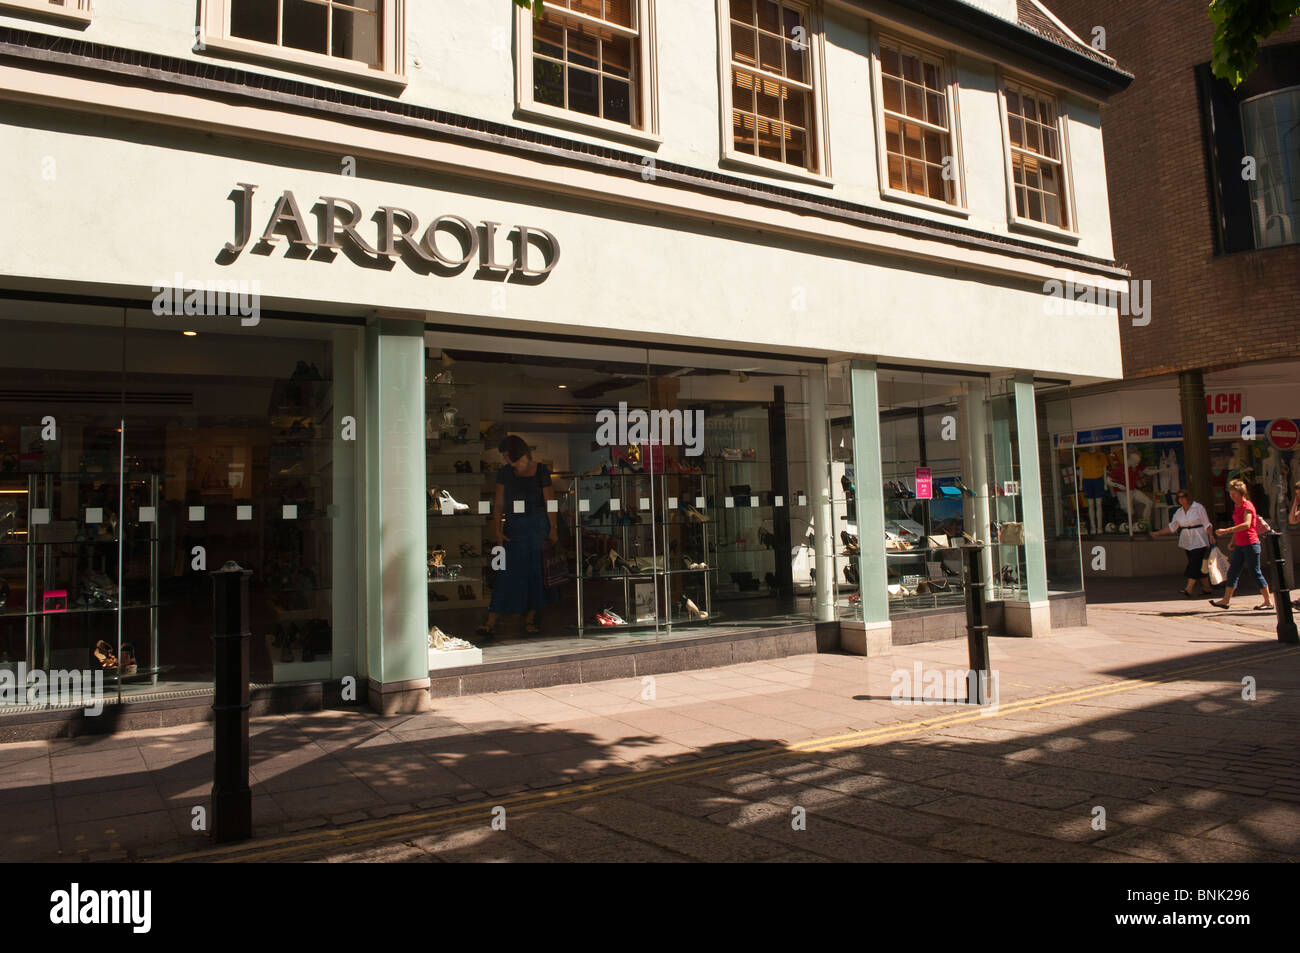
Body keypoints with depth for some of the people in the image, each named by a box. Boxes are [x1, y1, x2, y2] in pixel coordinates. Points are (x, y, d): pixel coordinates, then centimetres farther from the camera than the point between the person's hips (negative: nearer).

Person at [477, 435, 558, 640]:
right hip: (513, 527, 1)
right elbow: (499, 504, 7)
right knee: (509, 572, -5)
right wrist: (497, 529, -2)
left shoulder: (541, 471, -1)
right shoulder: (505, 473, 6)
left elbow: (550, 503, 1)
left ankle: (530, 618, 14)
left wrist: (552, 530, -3)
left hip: (538, 525, -1)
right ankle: (491, 623, -7)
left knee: (536, 572, 3)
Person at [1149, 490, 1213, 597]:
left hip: (1198, 541, -6)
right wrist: (1157, 533, 8)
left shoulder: (1198, 508, -5)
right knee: (1197, 565, 7)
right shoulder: (1178, 512, 9)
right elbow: (1172, 527, 14)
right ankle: (1207, 587, 18)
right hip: (1187, 542, 6)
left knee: (1195, 564, -12)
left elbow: (1206, 524, -5)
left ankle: (1189, 590, -18)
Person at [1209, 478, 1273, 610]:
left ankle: (1268, 601, 9)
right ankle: (1226, 601, 8)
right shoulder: (1236, 506, 14)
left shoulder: (1247, 505, -13)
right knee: (1232, 572, 6)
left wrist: (1226, 531, -35)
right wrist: (1233, 541, 20)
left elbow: (1246, 524, -28)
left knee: (1256, 573, -2)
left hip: (1250, 544, -9)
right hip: (1240, 545, 9)